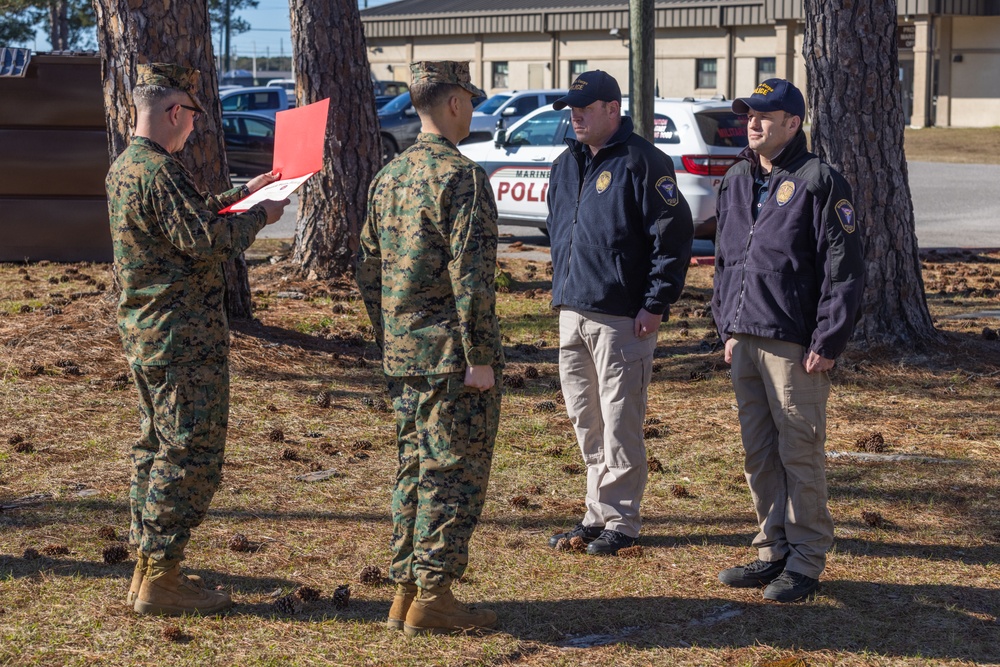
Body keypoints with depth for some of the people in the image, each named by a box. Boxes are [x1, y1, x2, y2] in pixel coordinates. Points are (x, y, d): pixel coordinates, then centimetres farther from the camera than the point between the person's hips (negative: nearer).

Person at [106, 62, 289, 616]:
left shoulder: (124, 167, 13)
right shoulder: (159, 171, -19)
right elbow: (206, 239, -23)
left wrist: (241, 193, 26)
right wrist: (258, 217, -8)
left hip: (144, 335, 10)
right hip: (184, 340, -10)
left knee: (157, 447, 16)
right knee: (190, 456, -4)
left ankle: (147, 568, 22)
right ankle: (160, 581, -1)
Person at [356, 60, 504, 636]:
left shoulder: (389, 177, 12)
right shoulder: (461, 176, -15)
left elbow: (368, 271, 16)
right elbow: (471, 276, -20)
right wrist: (480, 357, -17)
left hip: (404, 355, 8)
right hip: (452, 354, -8)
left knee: (416, 471, 15)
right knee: (454, 474, -1)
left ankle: (407, 590, 19)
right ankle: (432, 598, 2)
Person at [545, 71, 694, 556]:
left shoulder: (642, 162, -9)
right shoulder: (566, 166, 15)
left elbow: (674, 236, -13)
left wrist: (655, 305, -15)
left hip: (621, 316, -8)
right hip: (572, 314, 8)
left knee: (619, 421, -3)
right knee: (585, 419, 12)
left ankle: (620, 521, 5)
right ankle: (598, 515, 23)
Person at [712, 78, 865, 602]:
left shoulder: (819, 182, -9)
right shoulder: (736, 181, 14)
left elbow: (845, 269, -11)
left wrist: (827, 342, -15)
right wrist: (727, 327, 16)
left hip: (794, 343, -7)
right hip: (745, 339, 7)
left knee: (799, 452, -2)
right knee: (758, 452, 12)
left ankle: (806, 562, 7)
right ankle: (773, 552, 22)